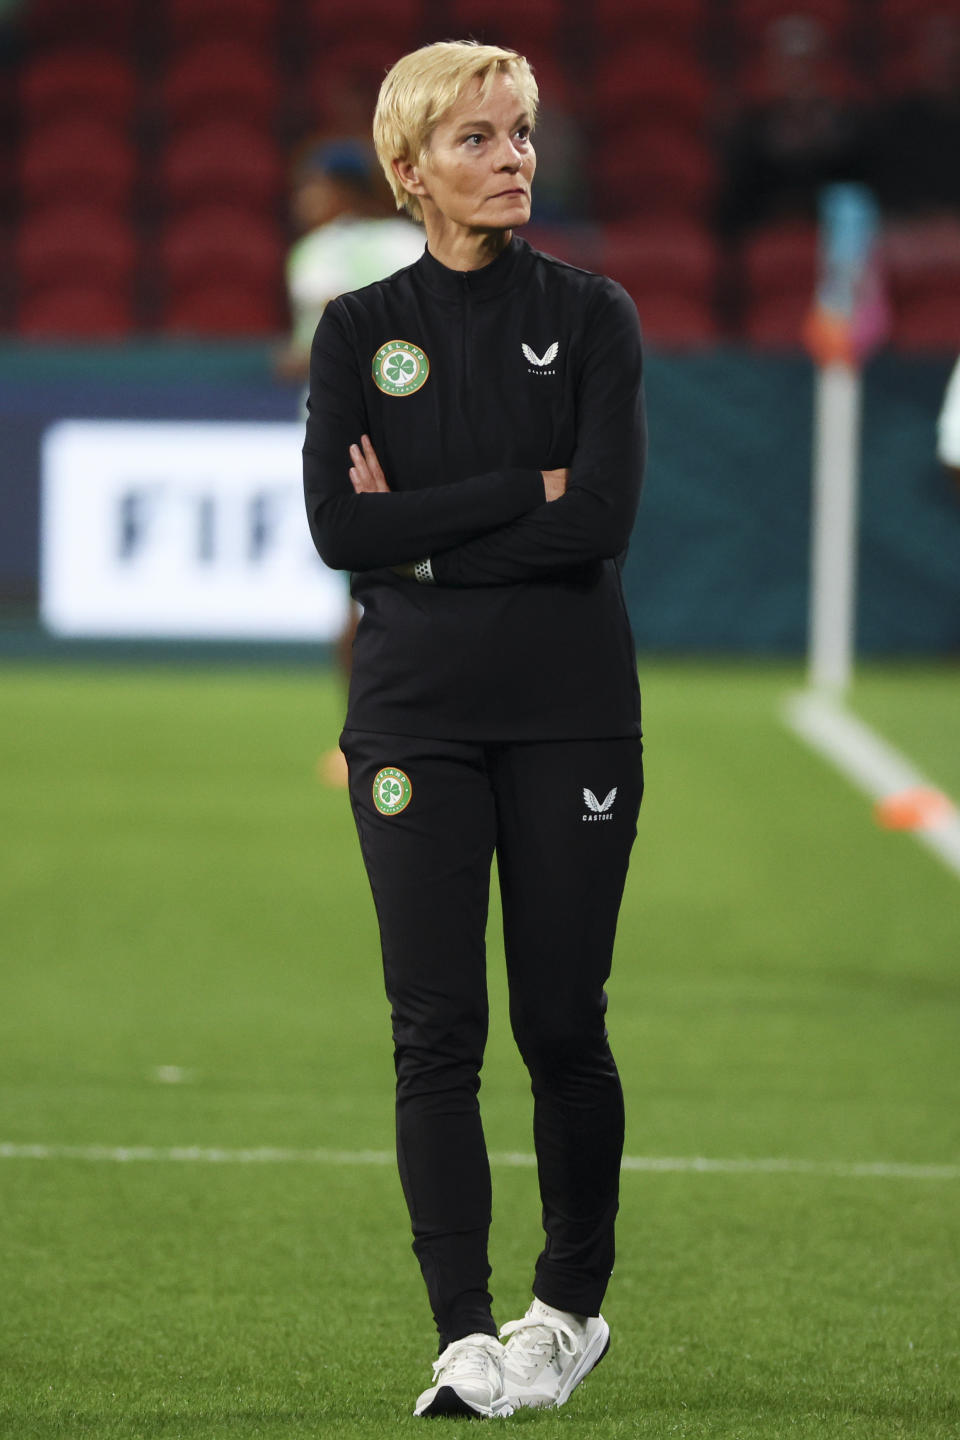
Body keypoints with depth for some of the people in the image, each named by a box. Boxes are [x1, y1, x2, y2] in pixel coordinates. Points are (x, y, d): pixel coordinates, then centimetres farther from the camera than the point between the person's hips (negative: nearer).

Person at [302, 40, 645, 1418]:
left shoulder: (592, 316, 2)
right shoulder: (361, 329, 5)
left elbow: (603, 517, -11)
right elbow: (341, 529, -8)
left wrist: (424, 533, -10)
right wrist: (529, 490, -10)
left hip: (572, 710, -1)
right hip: (417, 718, 1)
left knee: (562, 1022, 3)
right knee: (438, 1024, -6)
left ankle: (573, 1304, 22)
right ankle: (467, 1338, -6)